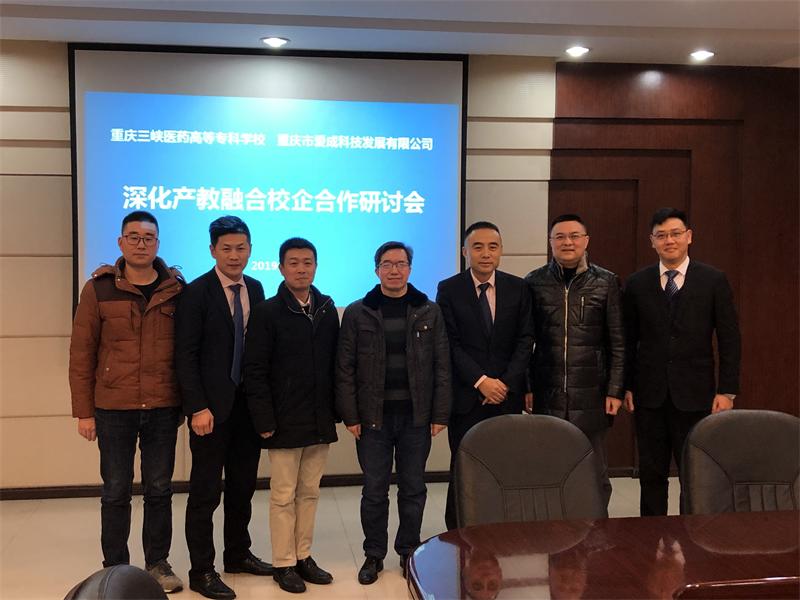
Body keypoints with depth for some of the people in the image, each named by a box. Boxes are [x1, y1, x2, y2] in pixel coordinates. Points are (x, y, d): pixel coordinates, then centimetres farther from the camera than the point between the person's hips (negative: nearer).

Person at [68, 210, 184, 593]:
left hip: (163, 409, 1)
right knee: (116, 491, 9)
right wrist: (83, 410, -3)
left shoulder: (176, 289, 1)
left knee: (159, 489, 11)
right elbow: (81, 353, -1)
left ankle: (158, 563, 25)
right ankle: (115, 568, 22)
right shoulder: (99, 289, -2)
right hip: (113, 409, -1)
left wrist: (185, 403, 4)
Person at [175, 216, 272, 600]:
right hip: (213, 407, -6)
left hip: (249, 405, 6)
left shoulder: (255, 289, 8)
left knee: (243, 487, 16)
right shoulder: (196, 293, -9)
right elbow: (185, 356, -12)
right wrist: (198, 408, -17)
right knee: (206, 492, 3)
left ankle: (238, 554, 31)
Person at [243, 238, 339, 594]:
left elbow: (334, 362, 10)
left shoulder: (327, 308, 6)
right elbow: (255, 372, -9)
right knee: (284, 495, 5)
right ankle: (283, 564, 17)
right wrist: (265, 422, -13)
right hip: (285, 423, -4)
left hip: (319, 422, 4)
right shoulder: (267, 312, -7)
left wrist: (335, 409, 6)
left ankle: (303, 557, 25)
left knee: (309, 493, 13)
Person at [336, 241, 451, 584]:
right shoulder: (357, 313, 1)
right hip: (373, 417, -1)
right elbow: (344, 369, 0)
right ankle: (374, 555, 21)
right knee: (374, 490, 7)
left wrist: (440, 414, -3)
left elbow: (441, 367, 3)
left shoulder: (429, 312, 4)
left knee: (413, 489, 10)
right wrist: (350, 416, -6)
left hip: (416, 416, 1)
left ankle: (409, 552, 25)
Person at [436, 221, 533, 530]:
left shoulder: (518, 288, 7)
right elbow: (451, 344, -4)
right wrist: (481, 381, -12)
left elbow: (524, 340, 4)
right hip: (466, 397, -1)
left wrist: (506, 383, -7)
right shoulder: (449, 289, 1)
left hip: (507, 393, 2)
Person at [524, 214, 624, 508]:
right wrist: (525, 387, 2)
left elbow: (618, 343, 3)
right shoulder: (534, 282, 4)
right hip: (546, 396, 0)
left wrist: (615, 390, -2)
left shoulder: (607, 282, 3)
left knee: (595, 472, 8)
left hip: (591, 395, 0)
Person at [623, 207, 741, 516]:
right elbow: (628, 340, 8)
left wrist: (727, 390, -5)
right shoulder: (636, 283, 4)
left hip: (695, 394, -1)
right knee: (651, 474, 9)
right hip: (650, 394, 2)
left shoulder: (713, 280, 0)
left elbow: (729, 340, 0)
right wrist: (626, 386, 4)